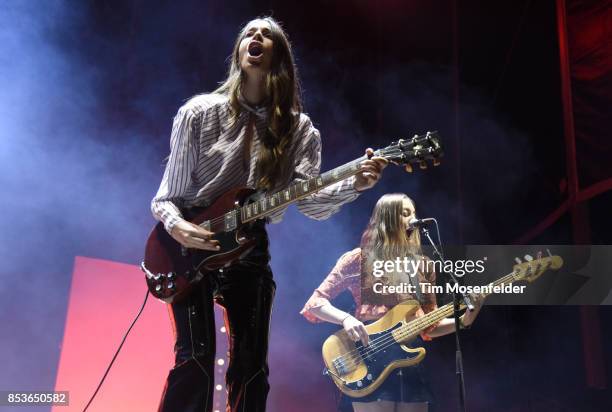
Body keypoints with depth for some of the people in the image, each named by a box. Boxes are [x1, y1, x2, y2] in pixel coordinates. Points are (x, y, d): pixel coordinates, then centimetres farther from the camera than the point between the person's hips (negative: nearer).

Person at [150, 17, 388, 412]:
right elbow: (169, 194, -2)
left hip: (249, 247, 2)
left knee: (252, 366, 3)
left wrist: (354, 184, -29)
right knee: (196, 357, -13)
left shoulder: (299, 129, 0)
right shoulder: (199, 113, -3)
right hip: (191, 245, -2)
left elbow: (311, 201, -11)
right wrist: (175, 225, -23)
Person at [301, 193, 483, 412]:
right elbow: (315, 302, -3)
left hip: (412, 369, 5)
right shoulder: (359, 259, -2)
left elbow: (429, 326, 14)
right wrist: (346, 319, -20)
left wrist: (463, 320, -2)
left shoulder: (422, 266, 12)